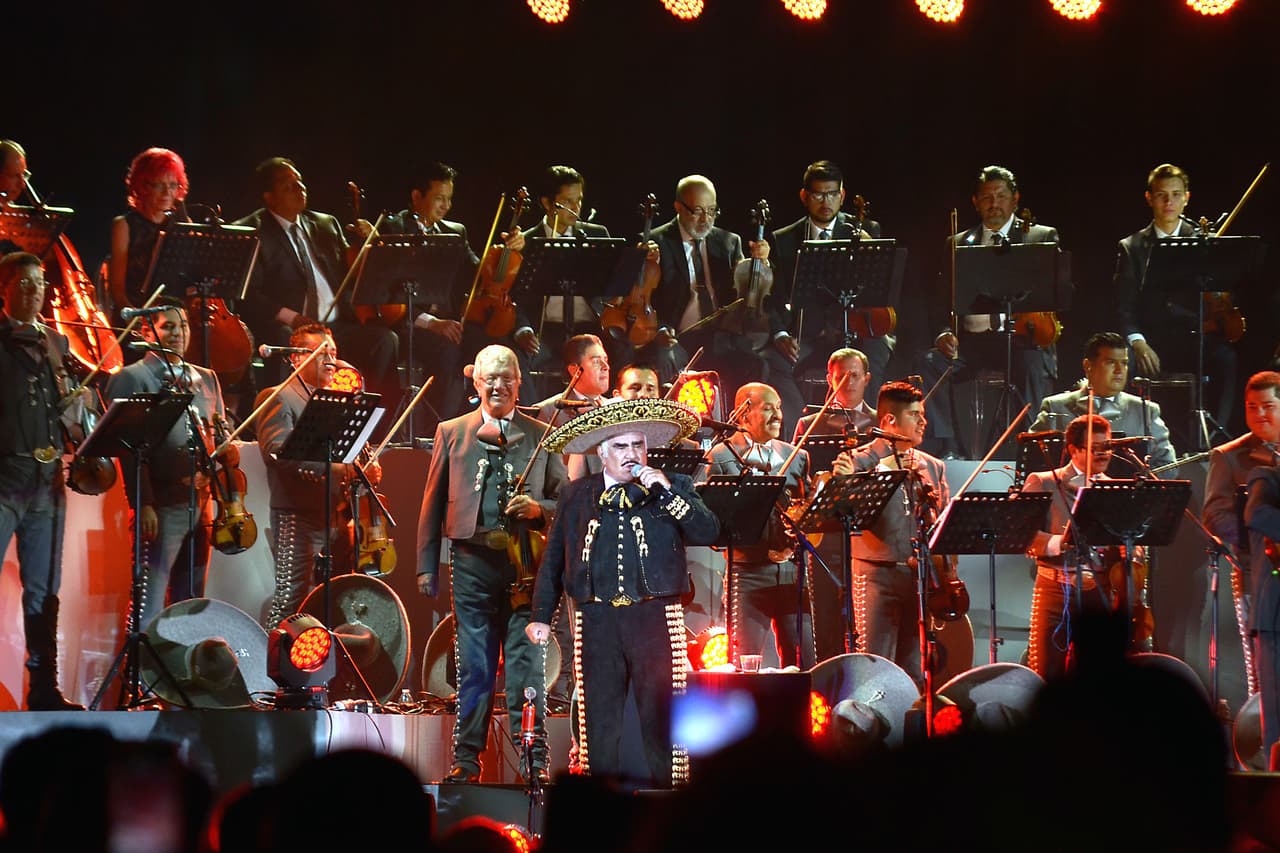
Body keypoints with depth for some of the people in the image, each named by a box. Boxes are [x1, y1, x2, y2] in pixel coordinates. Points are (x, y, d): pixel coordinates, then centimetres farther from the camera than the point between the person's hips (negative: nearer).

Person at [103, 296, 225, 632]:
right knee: (150, 603, -9)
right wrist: (143, 504, -17)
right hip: (162, 503, -6)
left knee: (191, 602, 9)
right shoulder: (131, 378, -2)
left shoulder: (206, 378, 18)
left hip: (201, 501, 7)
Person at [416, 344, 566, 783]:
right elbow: (433, 504, 12)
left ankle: (535, 760, -1)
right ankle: (466, 759, 8)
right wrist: (427, 566, 7)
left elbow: (564, 499, 13)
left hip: (526, 562, -1)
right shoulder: (452, 433, 12)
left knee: (527, 662, -4)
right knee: (473, 666, 2)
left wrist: (538, 509, -9)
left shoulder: (542, 436, 10)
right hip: (472, 562, 1)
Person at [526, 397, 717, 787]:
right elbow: (554, 559, 16)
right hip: (596, 620, 2)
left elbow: (708, 532, -7)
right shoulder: (576, 495, 11)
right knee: (599, 723, 3)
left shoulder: (674, 488, 7)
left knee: (661, 719, -4)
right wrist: (541, 616, 11)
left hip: (655, 618, -2)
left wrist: (666, 490, -13)